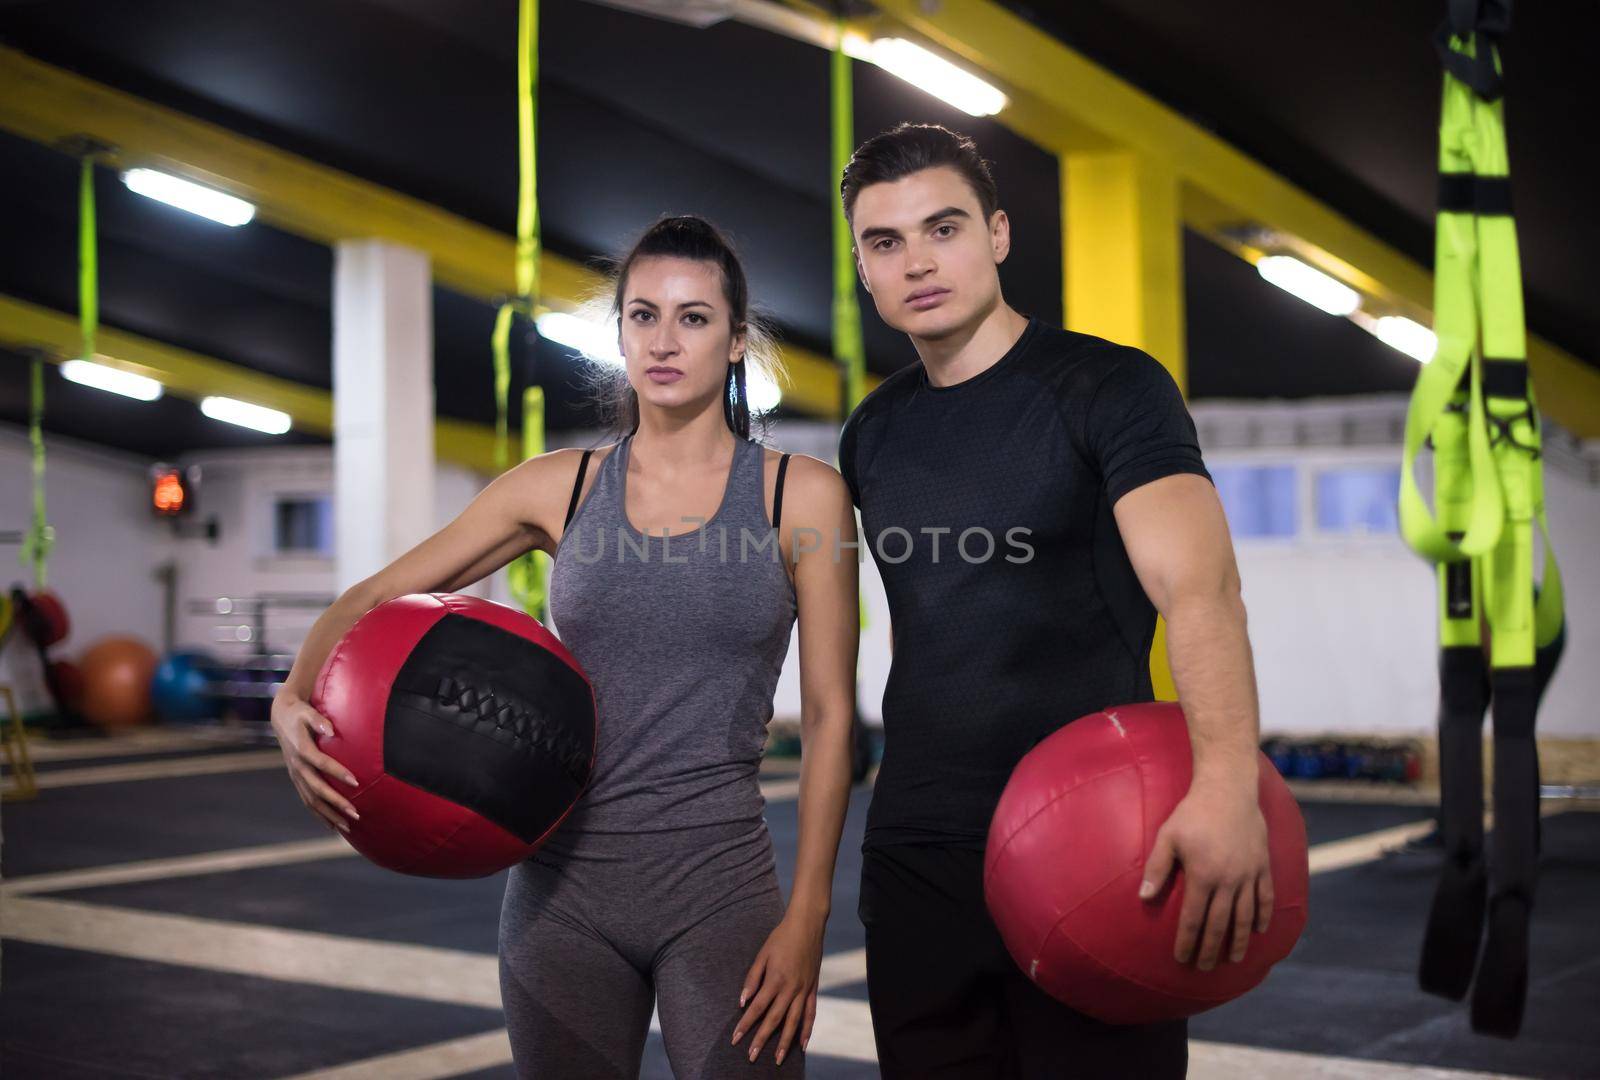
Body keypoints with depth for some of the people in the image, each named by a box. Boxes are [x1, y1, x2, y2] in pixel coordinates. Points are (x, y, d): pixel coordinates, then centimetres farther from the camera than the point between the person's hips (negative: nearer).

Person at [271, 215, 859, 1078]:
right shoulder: (560, 488, 4)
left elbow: (828, 716, -3)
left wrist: (807, 916, -9)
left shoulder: (799, 496, -1)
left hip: (718, 886, -2)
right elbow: (372, 599, 7)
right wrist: (296, 699, -13)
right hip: (561, 886, 2)